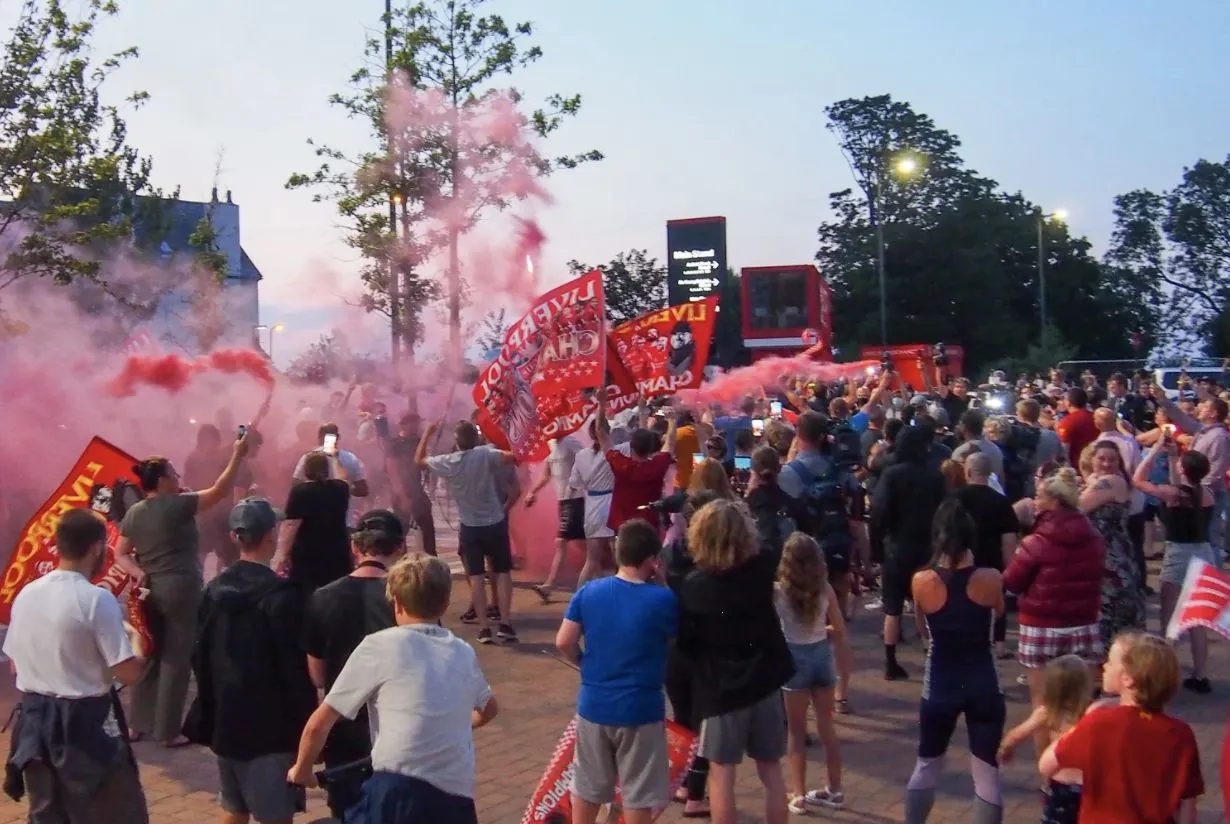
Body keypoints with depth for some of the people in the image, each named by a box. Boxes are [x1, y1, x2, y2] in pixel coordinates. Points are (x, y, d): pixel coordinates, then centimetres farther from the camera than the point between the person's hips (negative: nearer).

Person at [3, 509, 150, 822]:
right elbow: (129, 673, -17)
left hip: (35, 721, 7)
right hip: (84, 724, -6)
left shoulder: (26, 594, 2)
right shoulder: (97, 600, -17)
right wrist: (136, 638, 1)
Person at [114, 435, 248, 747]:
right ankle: (169, 731, 6)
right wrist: (236, 457, -8)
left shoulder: (133, 513, 7)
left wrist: (139, 573, -3)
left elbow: (120, 554, 8)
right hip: (181, 589, -7)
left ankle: (139, 724, 22)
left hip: (150, 590, 7)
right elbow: (218, 492, -11)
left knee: (149, 656, 15)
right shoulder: (178, 505, -12)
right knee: (176, 660, 1)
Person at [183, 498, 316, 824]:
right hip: (272, 722, -7)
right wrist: (305, 722, -9)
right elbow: (294, 668, -17)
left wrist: (210, 708, 18)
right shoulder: (280, 594, -18)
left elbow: (200, 654, 8)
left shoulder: (215, 588, 2)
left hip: (227, 719, 7)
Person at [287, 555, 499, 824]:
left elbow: (318, 724, 5)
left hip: (399, 792, -5)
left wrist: (301, 770, 24)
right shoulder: (464, 652, 16)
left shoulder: (380, 645, 2)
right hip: (458, 800, 5)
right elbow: (488, 709, 38)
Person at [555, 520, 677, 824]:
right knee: (638, 793, 11)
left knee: (587, 786, 20)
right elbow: (676, 642, 2)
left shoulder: (588, 592, -4)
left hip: (593, 705, 4)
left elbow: (564, 643, -4)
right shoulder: (662, 599, -14)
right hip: (640, 710, -3)